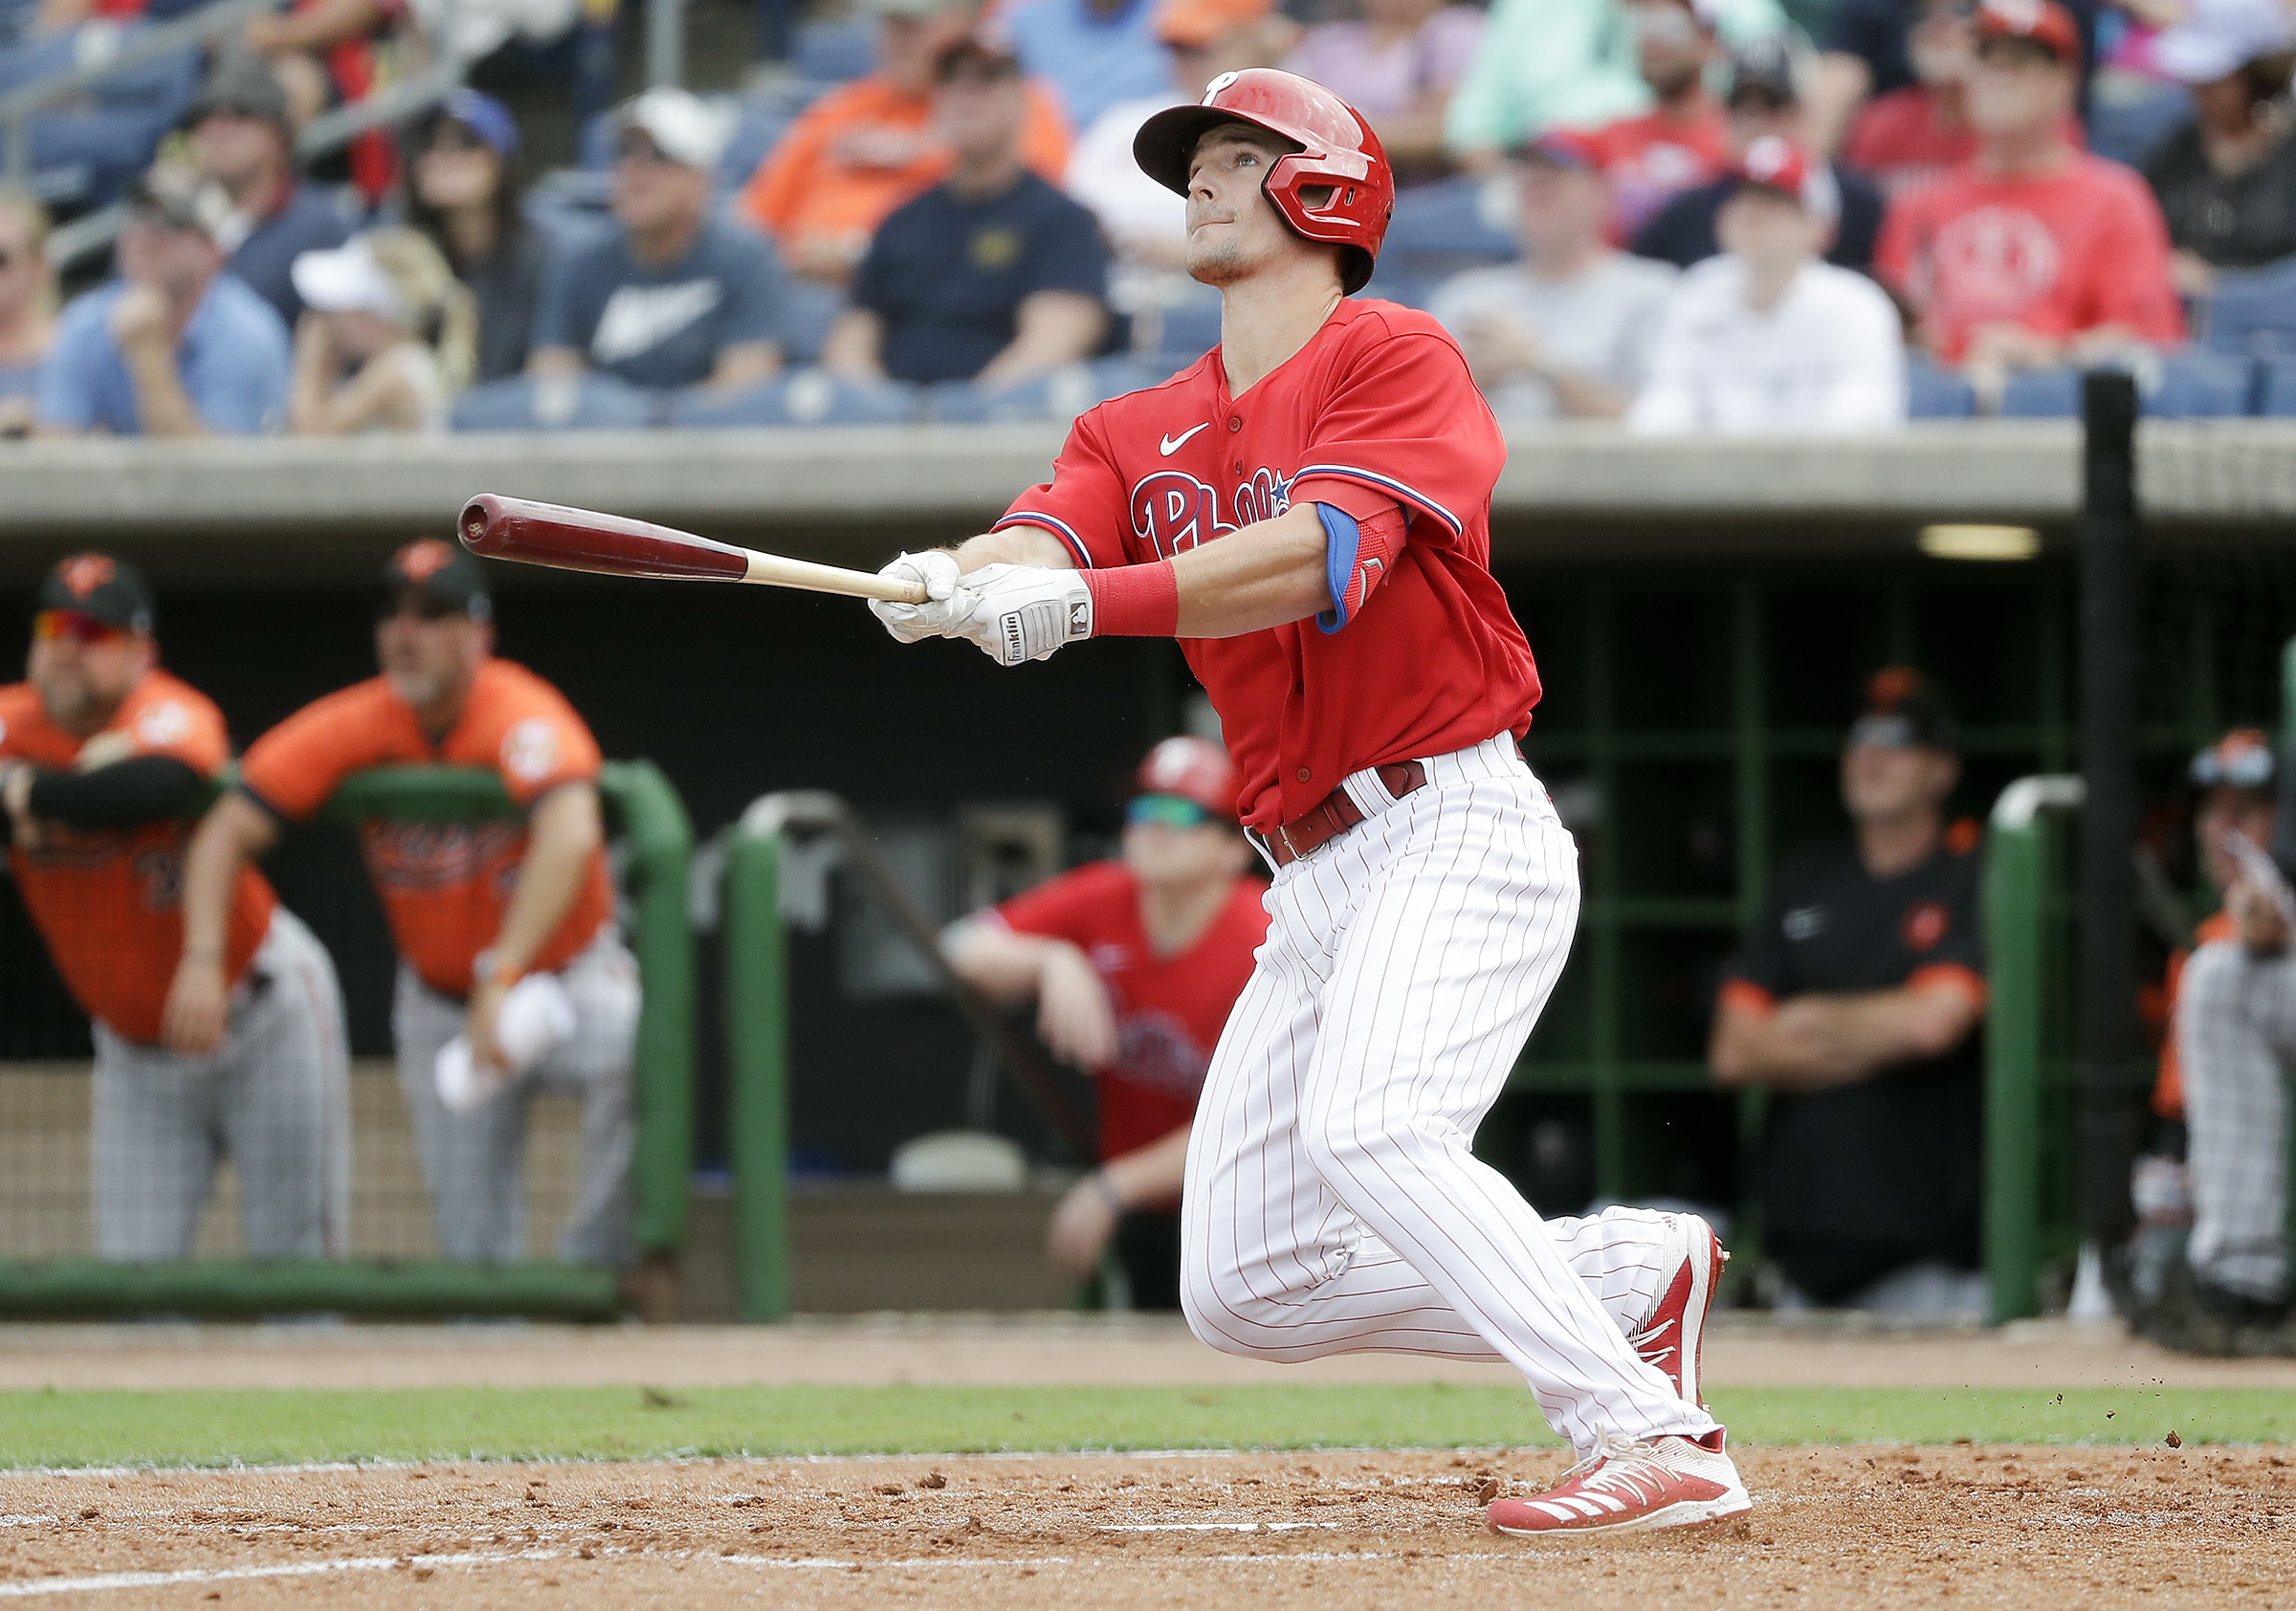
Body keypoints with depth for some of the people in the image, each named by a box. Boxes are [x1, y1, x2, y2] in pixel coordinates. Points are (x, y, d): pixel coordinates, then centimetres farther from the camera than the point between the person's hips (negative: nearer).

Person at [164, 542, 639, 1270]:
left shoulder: (521, 715, -26)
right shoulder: (350, 729, -14)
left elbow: (569, 838, -44)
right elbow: (228, 832, -17)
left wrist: (505, 977, -55)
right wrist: (201, 959, -34)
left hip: (566, 977, -4)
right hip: (441, 1002, 4)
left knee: (638, 1051, -36)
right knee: (473, 1248, 2)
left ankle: (591, 1268, -26)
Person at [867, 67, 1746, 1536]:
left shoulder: (1394, 357, -5)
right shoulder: (1139, 431, 16)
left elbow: (1321, 551, -22)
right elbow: (1047, 539, -4)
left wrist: (1082, 601, -33)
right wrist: (955, 583, -29)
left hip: (1458, 830, -8)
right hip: (1317, 887, 8)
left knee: (1365, 1128, -32)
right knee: (1242, 1291, 5)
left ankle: (1650, 1438, -32)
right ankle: (1635, 1272, 18)